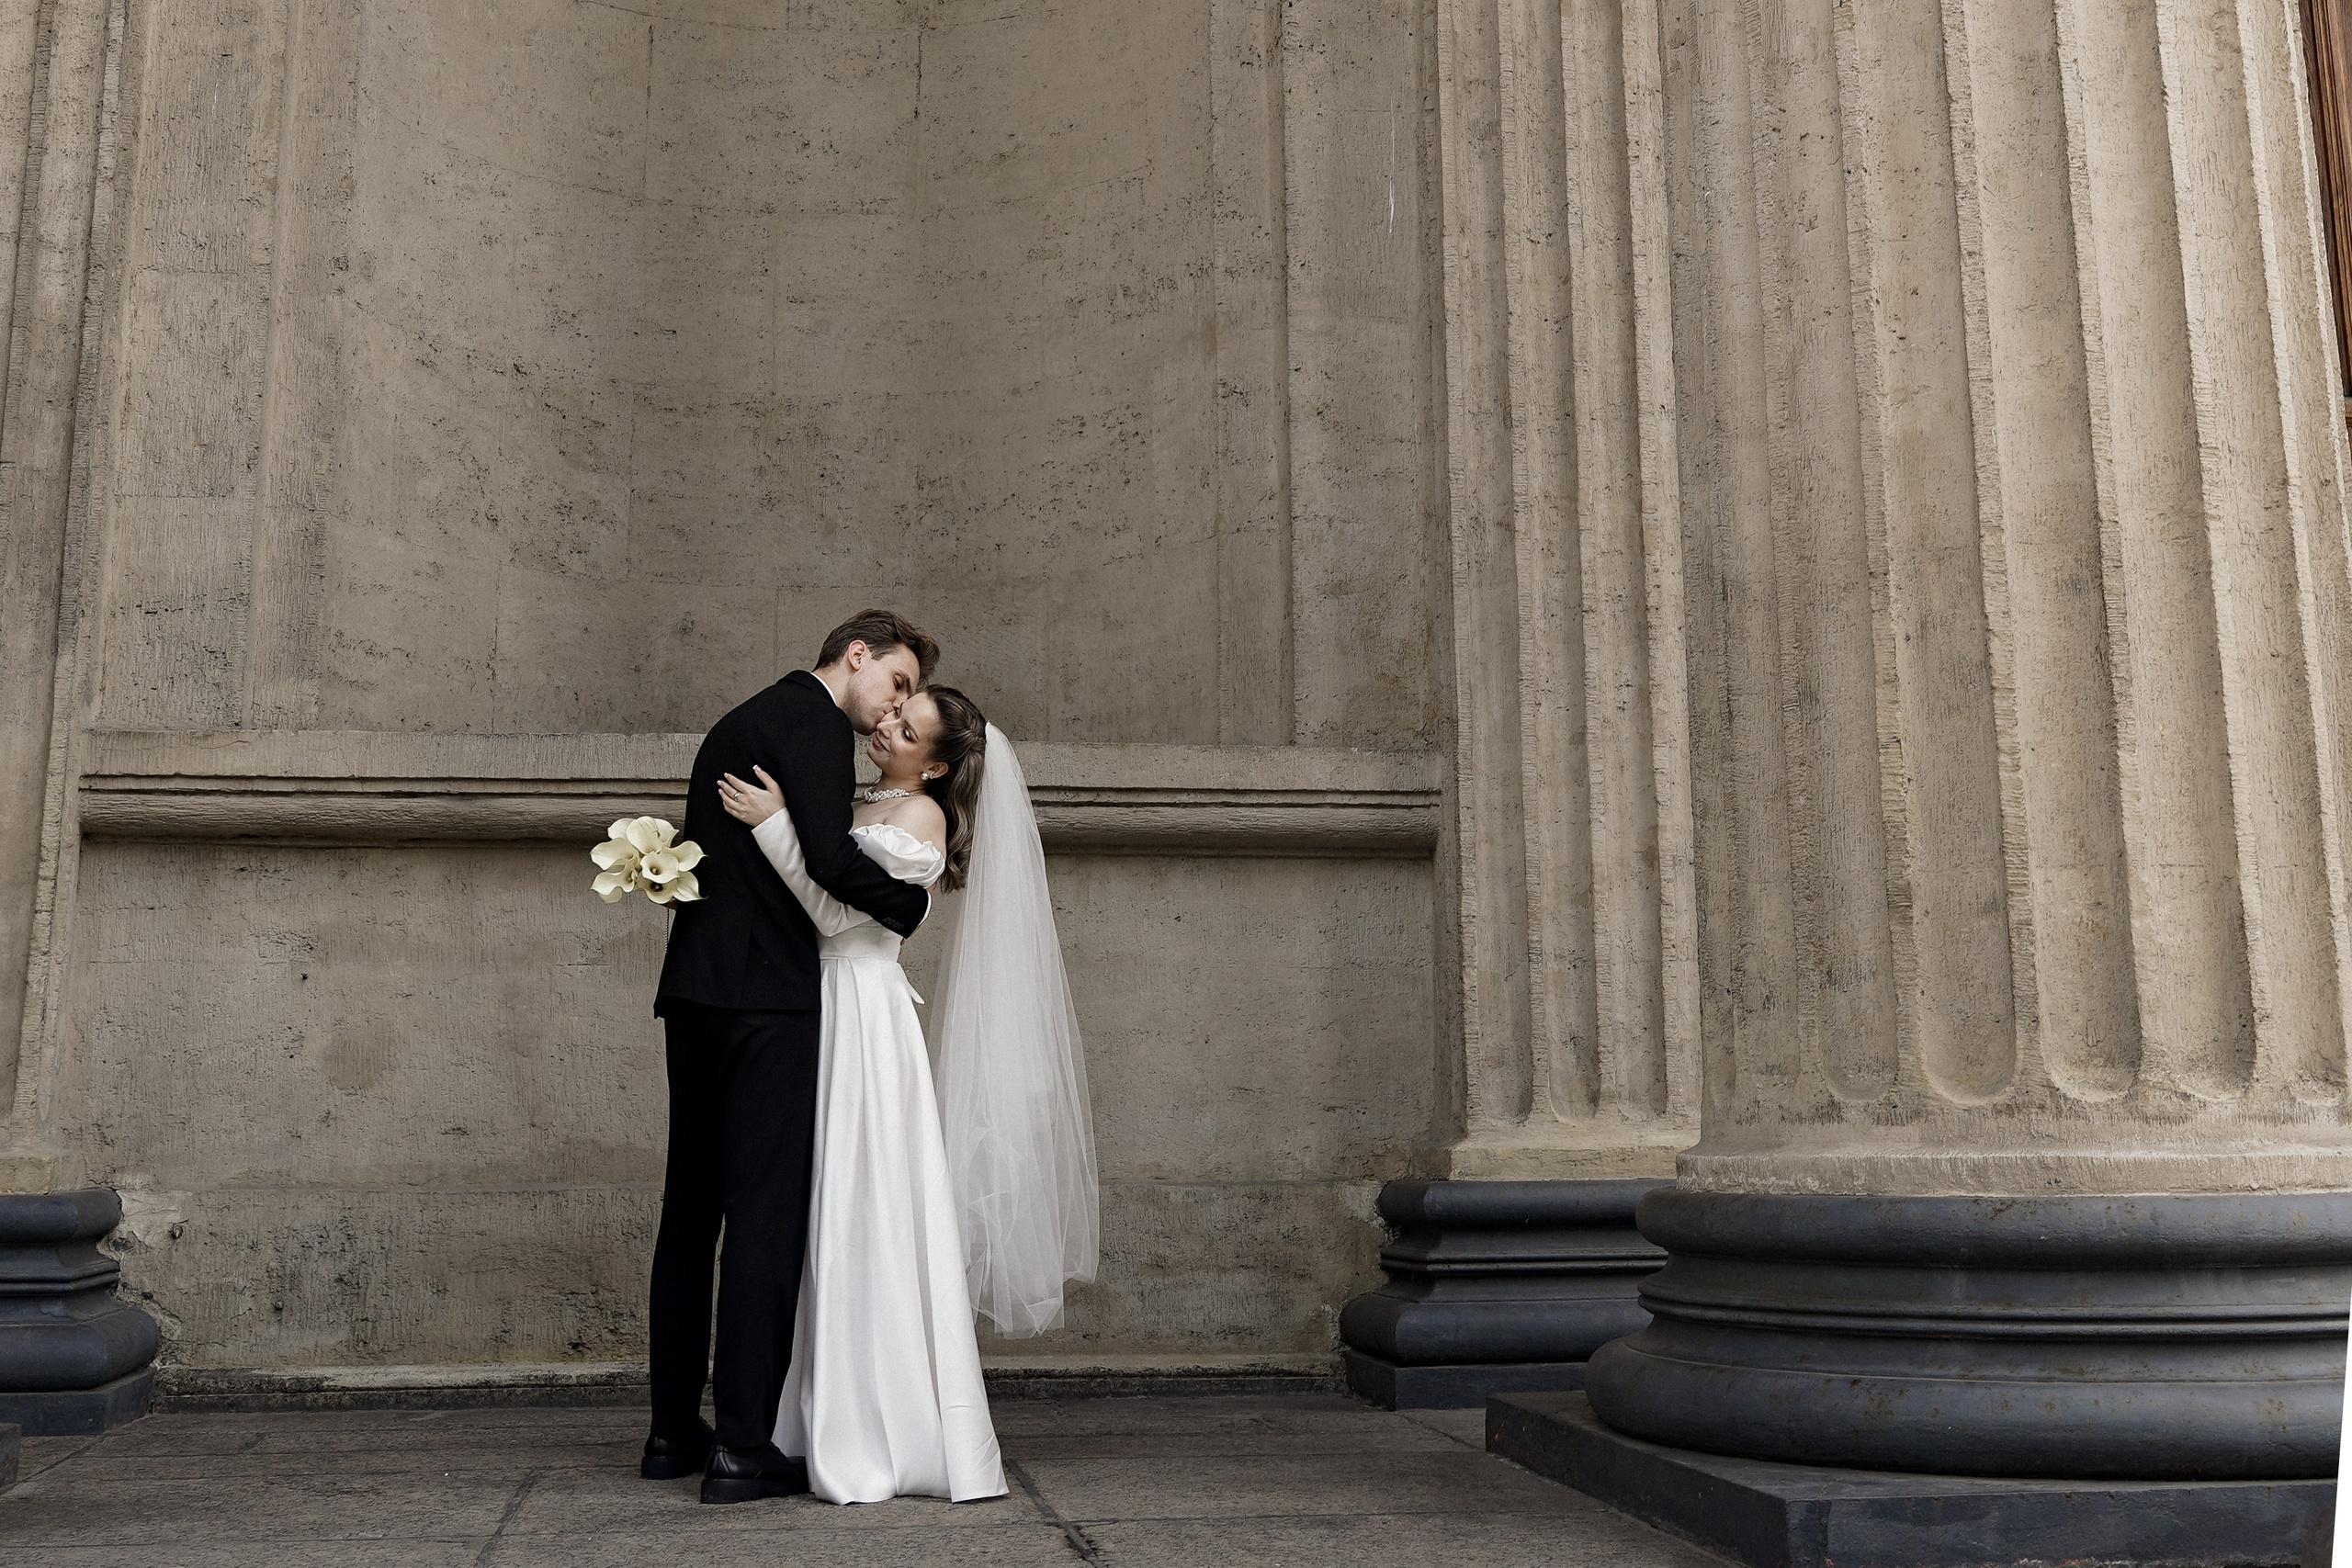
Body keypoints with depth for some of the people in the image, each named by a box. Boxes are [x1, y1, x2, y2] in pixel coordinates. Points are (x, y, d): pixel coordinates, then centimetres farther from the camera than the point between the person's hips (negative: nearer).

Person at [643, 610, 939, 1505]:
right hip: (767, 997, -10)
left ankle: (674, 1430, 20)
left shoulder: (739, 723, 23)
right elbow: (832, 859, -18)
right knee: (767, 1213, -7)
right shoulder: (815, 723, -7)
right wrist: (909, 903, -3)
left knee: (693, 1207, 13)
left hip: (696, 993, 10)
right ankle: (742, 1448, -6)